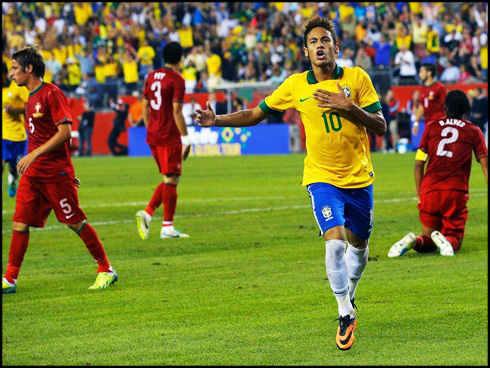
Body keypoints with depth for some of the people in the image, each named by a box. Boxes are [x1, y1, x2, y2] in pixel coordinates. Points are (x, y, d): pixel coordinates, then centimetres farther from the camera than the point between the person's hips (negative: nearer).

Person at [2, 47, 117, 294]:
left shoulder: (52, 94, -12)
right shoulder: (32, 98, 16)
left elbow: (64, 133, -20)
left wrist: (34, 154, -26)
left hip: (56, 174, -8)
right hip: (32, 173, 8)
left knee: (76, 223, 0)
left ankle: (106, 270, 11)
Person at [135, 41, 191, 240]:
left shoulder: (151, 77, 11)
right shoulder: (177, 80, -11)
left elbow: (145, 107, 14)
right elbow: (177, 112, -15)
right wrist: (185, 137, -10)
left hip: (153, 135, 8)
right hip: (170, 136, -8)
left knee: (169, 180, 16)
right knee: (171, 180, -2)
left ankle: (147, 213, 2)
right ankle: (167, 227, -2)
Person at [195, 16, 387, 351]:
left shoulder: (357, 78, -5)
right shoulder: (296, 86, -3)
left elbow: (380, 126, -7)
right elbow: (255, 114, 7)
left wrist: (348, 107, -22)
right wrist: (218, 120, -6)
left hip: (359, 178, 2)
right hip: (322, 178, -1)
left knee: (359, 245, 15)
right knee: (334, 241, -20)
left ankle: (348, 296, 45)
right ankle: (346, 315, -5)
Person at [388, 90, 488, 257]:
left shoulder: (431, 127, 12)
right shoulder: (473, 131, 9)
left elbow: (418, 164, 9)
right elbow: (485, 164, 2)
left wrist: (419, 195, 16)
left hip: (430, 190, 2)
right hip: (456, 192, -2)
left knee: (428, 241, 14)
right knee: (455, 240, 10)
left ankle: (413, 241, -21)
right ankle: (445, 241, -26)